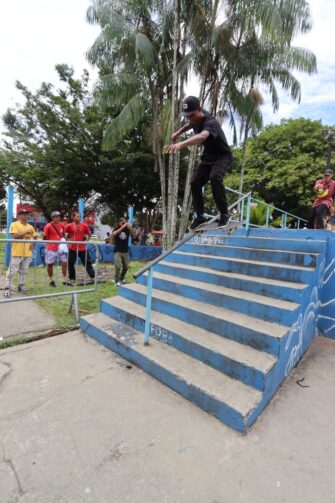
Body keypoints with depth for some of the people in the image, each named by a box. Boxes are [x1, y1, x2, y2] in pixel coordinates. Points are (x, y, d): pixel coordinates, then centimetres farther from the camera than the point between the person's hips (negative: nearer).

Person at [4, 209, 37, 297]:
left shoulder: (30, 226, 11)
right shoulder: (14, 224, -5)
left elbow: (35, 237, 18)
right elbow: (15, 236, -16)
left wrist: (33, 244, 2)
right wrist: (25, 233, -18)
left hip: (27, 252, 5)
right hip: (17, 252, -5)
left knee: (24, 271, 12)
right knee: (12, 270, -2)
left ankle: (21, 286, 23)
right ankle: (7, 288, 6)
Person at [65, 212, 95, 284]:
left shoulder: (84, 225, 1)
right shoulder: (69, 226, -3)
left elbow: (88, 234, 12)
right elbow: (64, 234, 7)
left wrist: (86, 241, 1)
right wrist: (68, 240, -2)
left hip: (82, 248, 1)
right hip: (72, 248, -1)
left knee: (87, 262, 3)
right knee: (70, 264, 6)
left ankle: (93, 277, 9)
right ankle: (72, 278, 20)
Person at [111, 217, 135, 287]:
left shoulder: (127, 230, 0)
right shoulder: (116, 229, -4)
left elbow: (133, 237, -12)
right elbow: (114, 234, -26)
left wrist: (130, 228, -24)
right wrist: (123, 227, -30)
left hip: (126, 251, 3)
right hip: (118, 251, -3)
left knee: (125, 267, 10)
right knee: (118, 266, -11)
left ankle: (121, 278, 31)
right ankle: (117, 281, 1)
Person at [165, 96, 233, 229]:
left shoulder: (210, 122, -31)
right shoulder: (196, 119, -5)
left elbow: (202, 136, -55)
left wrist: (181, 144, -69)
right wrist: (178, 132, 14)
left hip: (222, 156, -8)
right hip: (208, 157, 8)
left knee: (214, 177, -36)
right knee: (195, 183, -6)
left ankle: (224, 214, -23)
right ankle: (200, 216, 9)